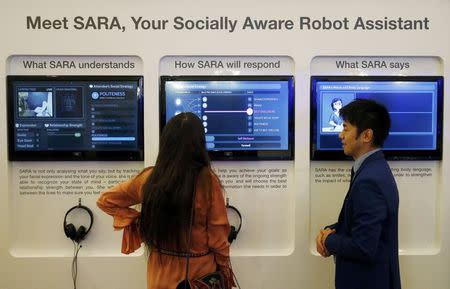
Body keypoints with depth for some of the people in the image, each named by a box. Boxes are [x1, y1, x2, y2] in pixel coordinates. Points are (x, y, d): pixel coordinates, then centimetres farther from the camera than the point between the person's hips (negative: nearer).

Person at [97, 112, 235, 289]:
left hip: (161, 272, 3)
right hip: (200, 271, -2)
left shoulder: (148, 179, -9)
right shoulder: (207, 180, -19)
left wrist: (139, 220, 0)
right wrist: (226, 272, 2)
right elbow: (218, 234, -13)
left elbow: (106, 200, 5)